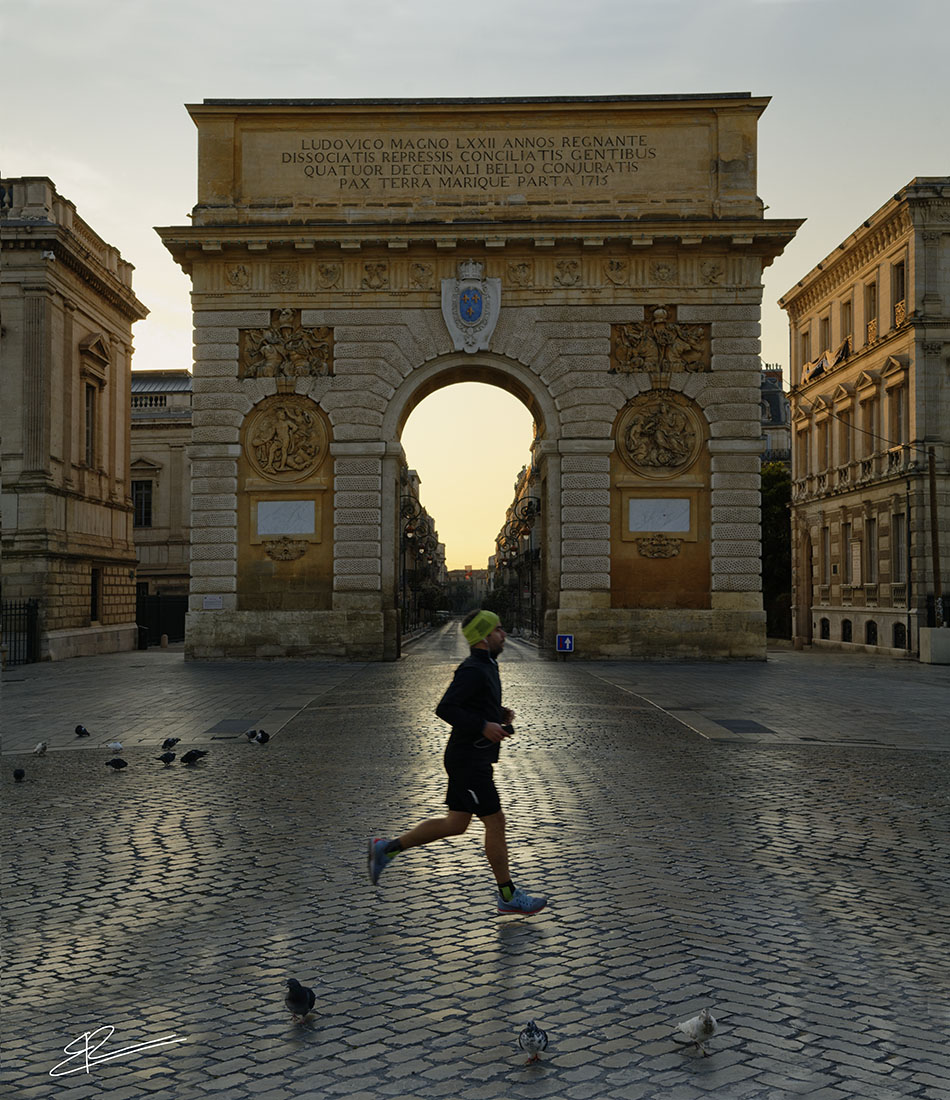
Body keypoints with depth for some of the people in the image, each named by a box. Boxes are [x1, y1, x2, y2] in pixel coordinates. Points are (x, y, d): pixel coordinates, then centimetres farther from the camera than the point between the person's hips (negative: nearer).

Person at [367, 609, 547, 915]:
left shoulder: (485, 667, 14)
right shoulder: (473, 670, -18)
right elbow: (445, 709, -24)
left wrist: (500, 715, 9)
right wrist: (484, 726, -24)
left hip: (474, 760, 10)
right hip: (468, 761, -10)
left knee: (455, 824, 14)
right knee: (495, 823, -1)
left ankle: (387, 849, 20)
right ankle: (509, 896, 11)